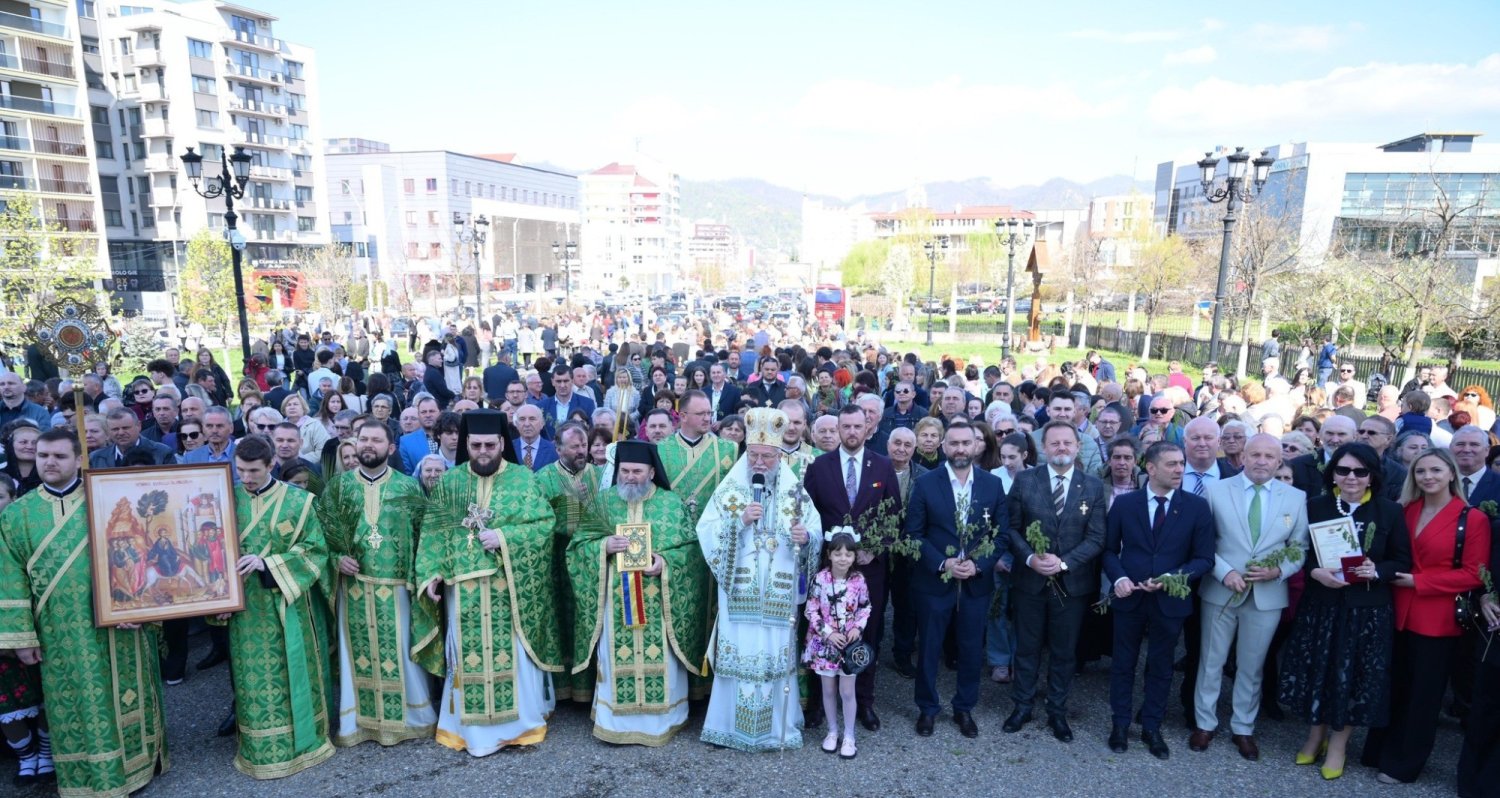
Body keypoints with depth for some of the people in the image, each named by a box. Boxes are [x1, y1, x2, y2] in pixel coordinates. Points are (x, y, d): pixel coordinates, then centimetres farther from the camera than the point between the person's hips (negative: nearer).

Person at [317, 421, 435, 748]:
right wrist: (336, 558, -7)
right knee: (357, 651, 9)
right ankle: (359, 719, 25)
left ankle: (411, 715, 23)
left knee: (400, 650, 6)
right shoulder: (338, 486, 3)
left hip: (395, 584, -1)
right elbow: (319, 528, 7)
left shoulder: (409, 487, -2)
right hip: (353, 584, 2)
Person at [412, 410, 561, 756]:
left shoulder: (523, 478, -1)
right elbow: (433, 532, 3)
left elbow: (544, 524, -7)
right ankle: (472, 727, 23)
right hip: (464, 587, 2)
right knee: (469, 654, 8)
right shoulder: (449, 481, 6)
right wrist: (430, 575, -8)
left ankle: (521, 721, 21)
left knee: (513, 653, 6)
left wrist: (504, 538, -17)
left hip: (512, 586, -1)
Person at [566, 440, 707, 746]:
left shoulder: (672, 503, 1)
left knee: (660, 658, 3)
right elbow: (580, 543, 2)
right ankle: (616, 719, 17)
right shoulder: (603, 501, 5)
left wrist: (666, 562, -18)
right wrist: (605, 546, -18)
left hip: (658, 598, 0)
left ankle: (660, 719, 18)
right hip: (616, 597, 1)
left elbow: (690, 547, -1)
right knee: (616, 657, 2)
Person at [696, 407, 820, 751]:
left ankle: (777, 725, 23)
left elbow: (816, 532, 1)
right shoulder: (729, 488, 1)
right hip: (739, 592, -1)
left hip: (779, 594, 1)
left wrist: (806, 537, -20)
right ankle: (733, 723, 19)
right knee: (738, 652, 2)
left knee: (776, 653, 6)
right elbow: (706, 531, -5)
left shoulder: (795, 491, 4)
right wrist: (740, 520, -17)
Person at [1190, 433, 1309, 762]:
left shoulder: (1296, 497, 1)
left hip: (1268, 595, 1)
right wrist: (1225, 572, -16)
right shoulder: (1216, 490, -4)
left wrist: (1278, 571, -13)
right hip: (1220, 590, -1)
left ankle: (1243, 728, 30)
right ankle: (1204, 723, 26)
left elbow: (1301, 548, 3)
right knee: (1211, 661, 11)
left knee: (1252, 666, 13)